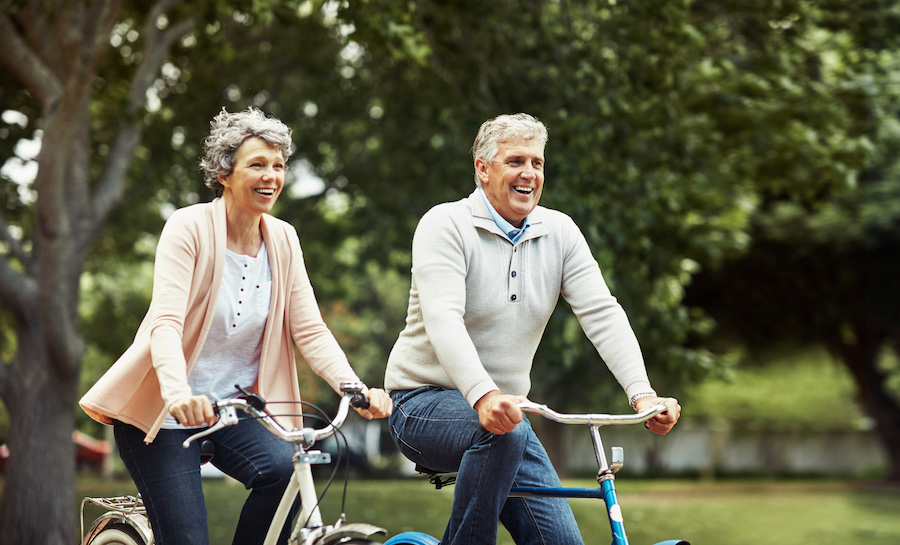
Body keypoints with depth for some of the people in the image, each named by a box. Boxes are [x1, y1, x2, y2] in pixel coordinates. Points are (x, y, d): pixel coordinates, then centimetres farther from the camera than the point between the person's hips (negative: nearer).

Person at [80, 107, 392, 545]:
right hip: (160, 410, -4)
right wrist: (177, 393, -45)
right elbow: (165, 322, -26)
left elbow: (309, 330, -4)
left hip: (232, 407, 4)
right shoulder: (189, 227, -14)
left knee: (284, 468, -25)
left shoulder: (283, 239, 1)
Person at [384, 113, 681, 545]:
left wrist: (642, 394, -22)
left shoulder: (560, 232, 4)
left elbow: (602, 314, -7)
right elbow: (442, 319, -27)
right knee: (502, 434, -37)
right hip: (425, 403, -5)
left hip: (505, 409, 6)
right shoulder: (445, 225, -12)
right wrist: (483, 396, -43)